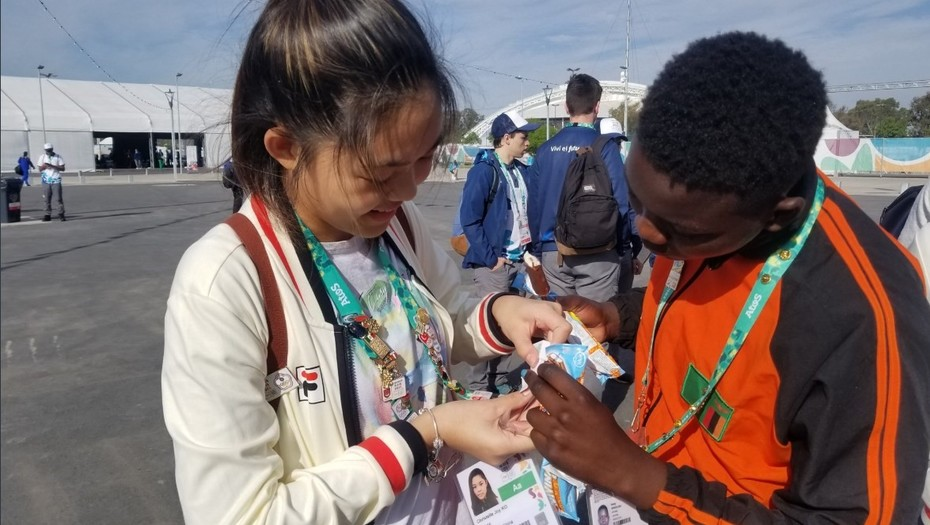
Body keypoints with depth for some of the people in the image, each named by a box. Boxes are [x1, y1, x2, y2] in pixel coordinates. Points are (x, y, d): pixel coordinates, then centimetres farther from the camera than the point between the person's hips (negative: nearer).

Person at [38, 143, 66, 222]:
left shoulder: (58, 157, -1)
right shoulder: (42, 157, 7)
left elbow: (62, 168, -5)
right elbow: (40, 168, 10)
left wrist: (52, 166, -17)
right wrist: (44, 166, -12)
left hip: (56, 180, -3)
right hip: (46, 180, 3)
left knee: (59, 198, -5)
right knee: (47, 199, 5)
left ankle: (61, 214, 0)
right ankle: (47, 215, 10)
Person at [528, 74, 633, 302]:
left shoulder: (546, 149, 2)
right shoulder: (604, 148, -9)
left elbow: (534, 204, 5)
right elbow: (620, 203, -10)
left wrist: (538, 249, 15)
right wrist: (621, 246, 5)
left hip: (553, 252, 4)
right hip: (596, 252, -3)